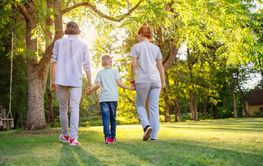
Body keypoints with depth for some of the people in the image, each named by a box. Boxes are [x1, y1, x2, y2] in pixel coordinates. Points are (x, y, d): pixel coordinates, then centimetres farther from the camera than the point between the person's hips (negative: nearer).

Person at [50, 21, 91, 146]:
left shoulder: (59, 42, 7)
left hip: (61, 80, 1)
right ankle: (73, 137, -14)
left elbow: (54, 62, 0)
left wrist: (52, 80, 3)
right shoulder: (83, 45, 7)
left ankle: (65, 135, 25)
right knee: (75, 109, -3)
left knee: (63, 108, 13)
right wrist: (89, 84, 7)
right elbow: (87, 66, 2)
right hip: (76, 81, -1)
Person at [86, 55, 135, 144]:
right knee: (113, 117, 12)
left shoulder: (100, 72, 9)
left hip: (103, 98, -1)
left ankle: (107, 136, -18)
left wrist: (90, 91, 13)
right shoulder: (115, 71, 8)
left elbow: (97, 85, -2)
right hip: (113, 98, 1)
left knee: (105, 118, -5)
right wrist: (130, 88, 9)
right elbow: (119, 83, 0)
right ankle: (113, 136, 16)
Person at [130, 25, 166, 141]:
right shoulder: (156, 48, 13)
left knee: (140, 105, 13)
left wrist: (132, 77, 7)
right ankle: (154, 135, 1)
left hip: (142, 80, -3)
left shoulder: (136, 47, 2)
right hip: (156, 80, 3)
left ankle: (147, 126, -10)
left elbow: (133, 64, -4)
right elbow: (160, 66, 11)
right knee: (154, 107, 4)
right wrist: (163, 81, 15)